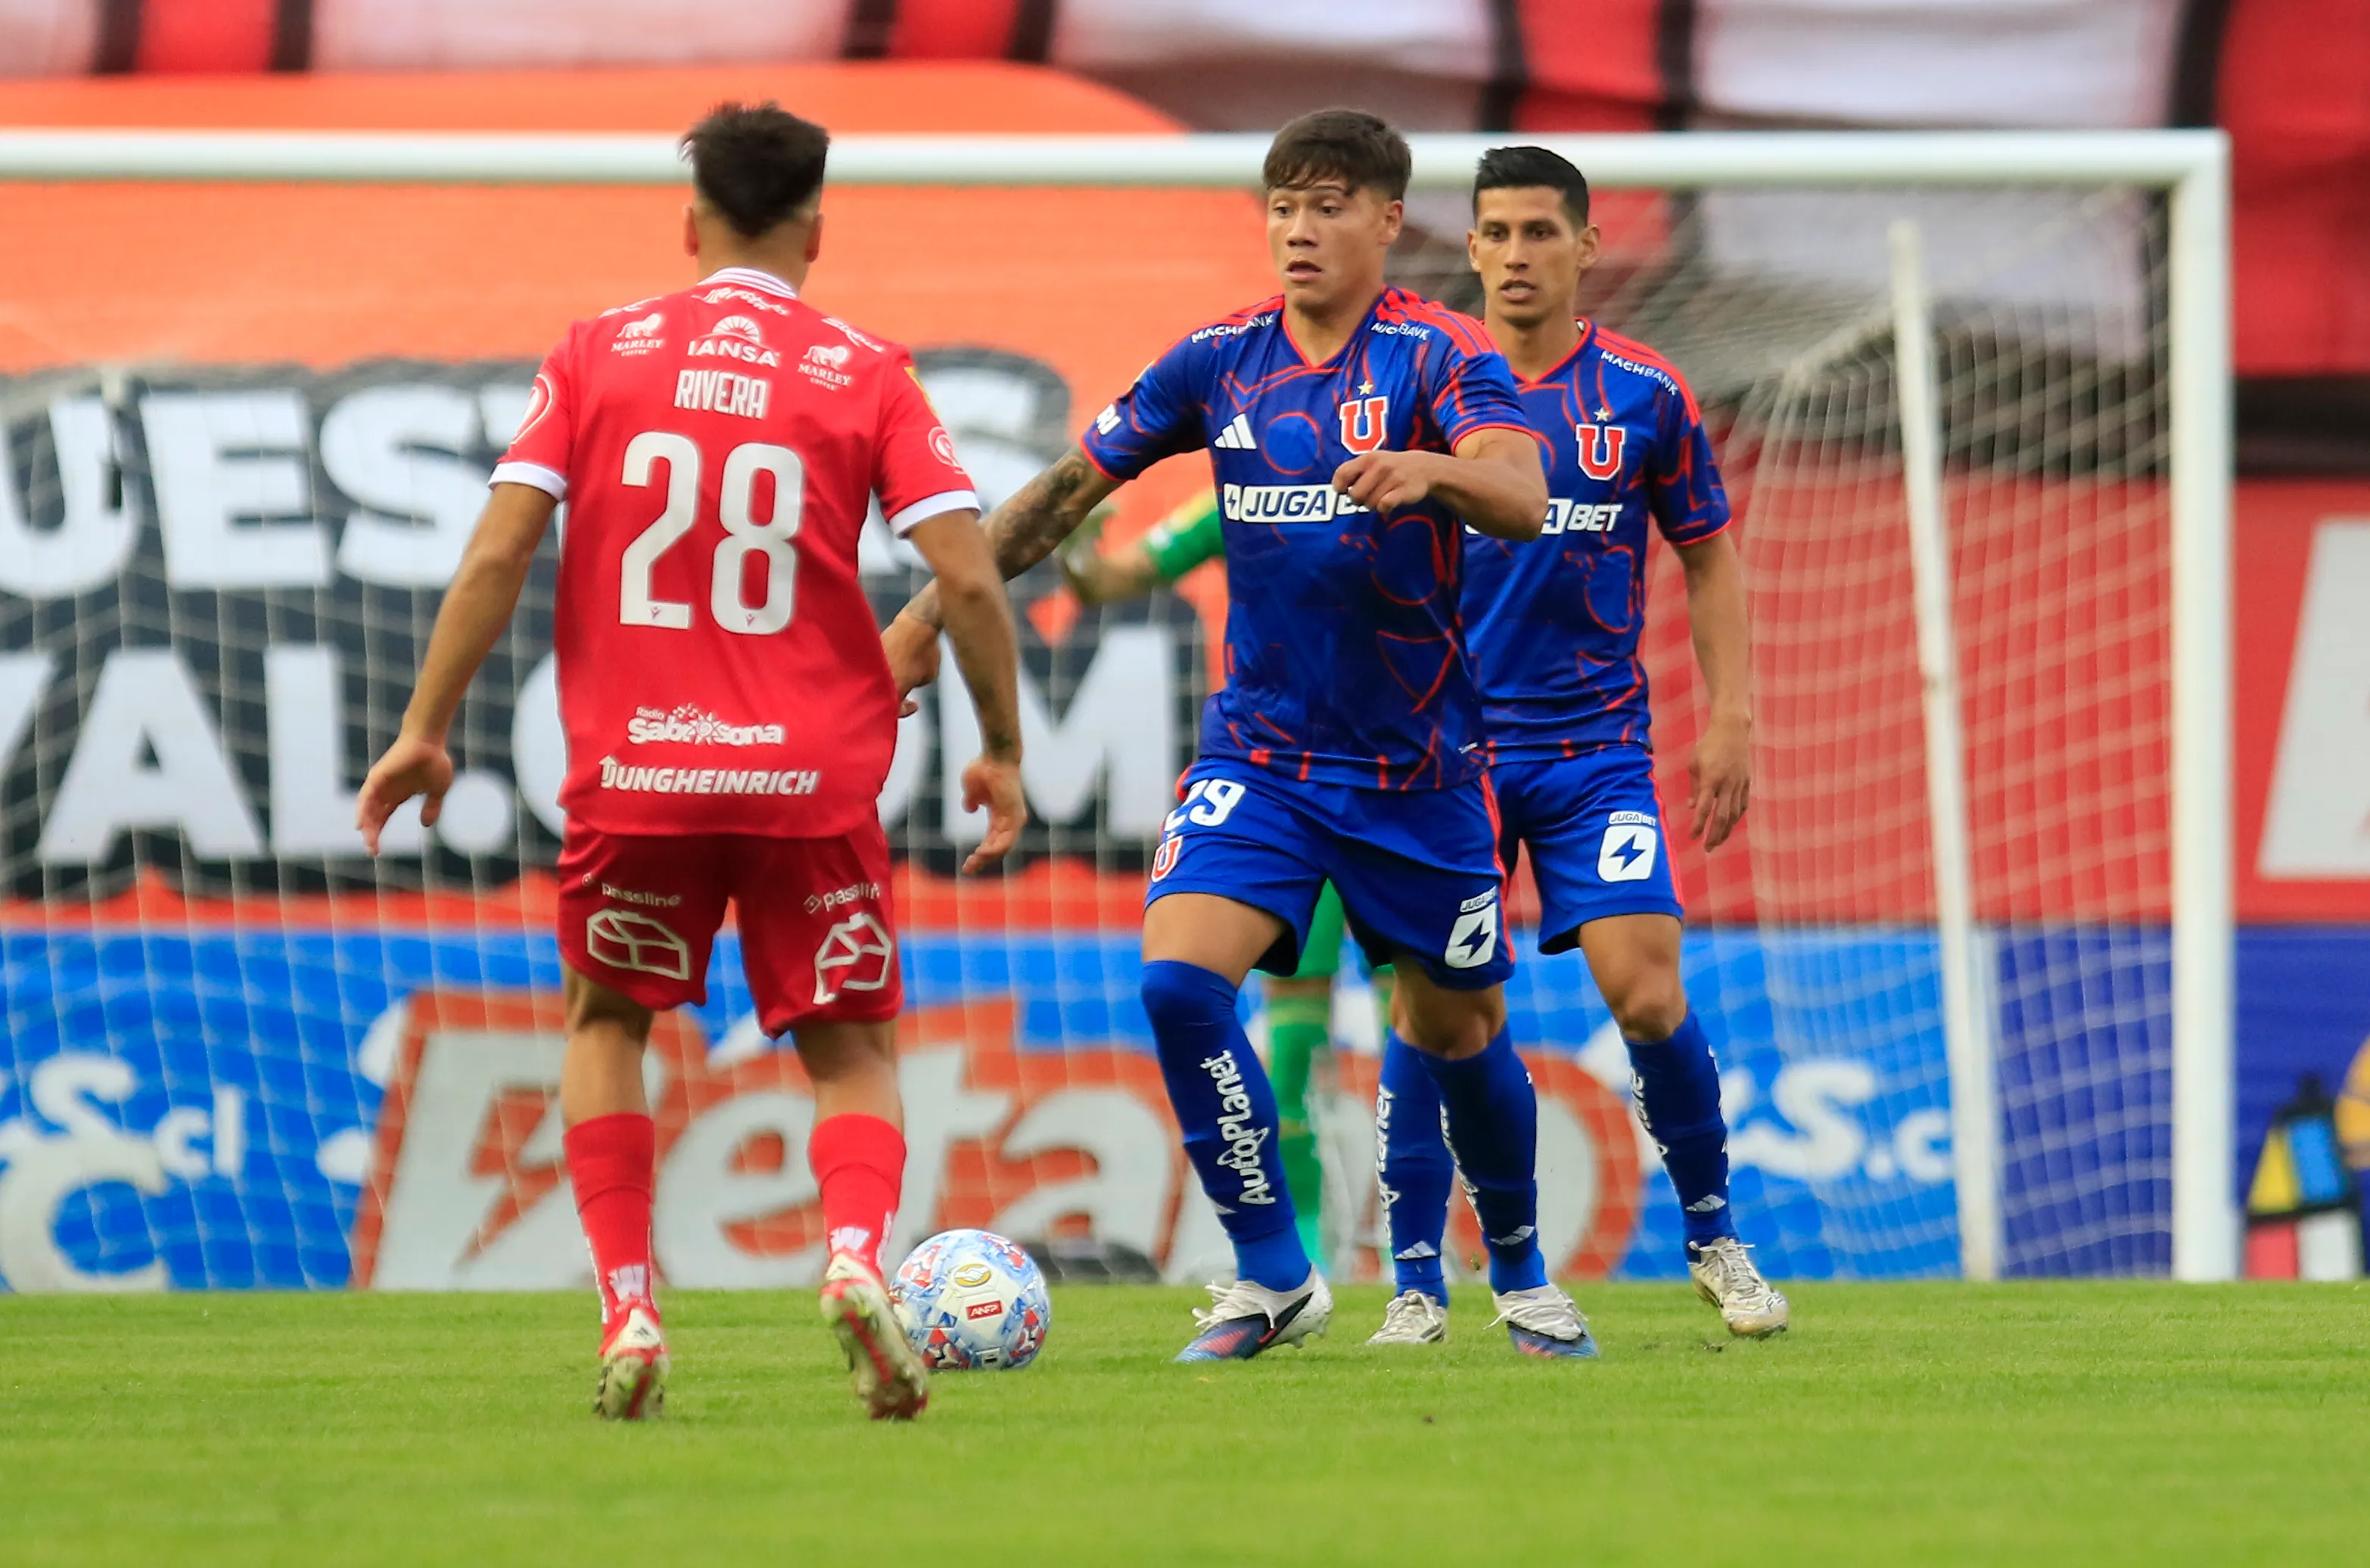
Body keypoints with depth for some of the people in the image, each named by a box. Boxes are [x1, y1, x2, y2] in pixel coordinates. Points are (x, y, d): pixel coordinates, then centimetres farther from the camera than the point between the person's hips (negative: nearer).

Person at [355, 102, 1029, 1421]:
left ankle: (629, 1312, 6)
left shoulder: (600, 353, 5)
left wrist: (427, 729, 4)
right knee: (853, 1051, 11)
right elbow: (968, 575, -4)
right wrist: (1003, 751, 7)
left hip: (632, 769, 1)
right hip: (815, 777, -1)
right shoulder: (866, 373, 3)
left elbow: (500, 548, -2)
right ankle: (859, 1254, -19)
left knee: (606, 1021, 21)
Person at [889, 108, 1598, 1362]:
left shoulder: (1437, 355, -10)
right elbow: (1074, 483, 11)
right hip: (1258, 754, 2)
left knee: (1459, 1031, 8)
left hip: (1416, 765, -2)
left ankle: (1520, 1277, 34)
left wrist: (1433, 469, -48)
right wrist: (935, 608, 8)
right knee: (1178, 977, -19)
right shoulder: (1220, 362, 2)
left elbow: (1523, 496, -27)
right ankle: (1272, 1279, -7)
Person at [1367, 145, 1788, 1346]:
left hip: (1596, 743, 0)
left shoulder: (1643, 395, 1)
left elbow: (1708, 557, 10)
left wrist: (1729, 718, 3)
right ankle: (1417, 1284, 5)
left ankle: (1713, 1235, 10)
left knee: (1648, 997, -11)